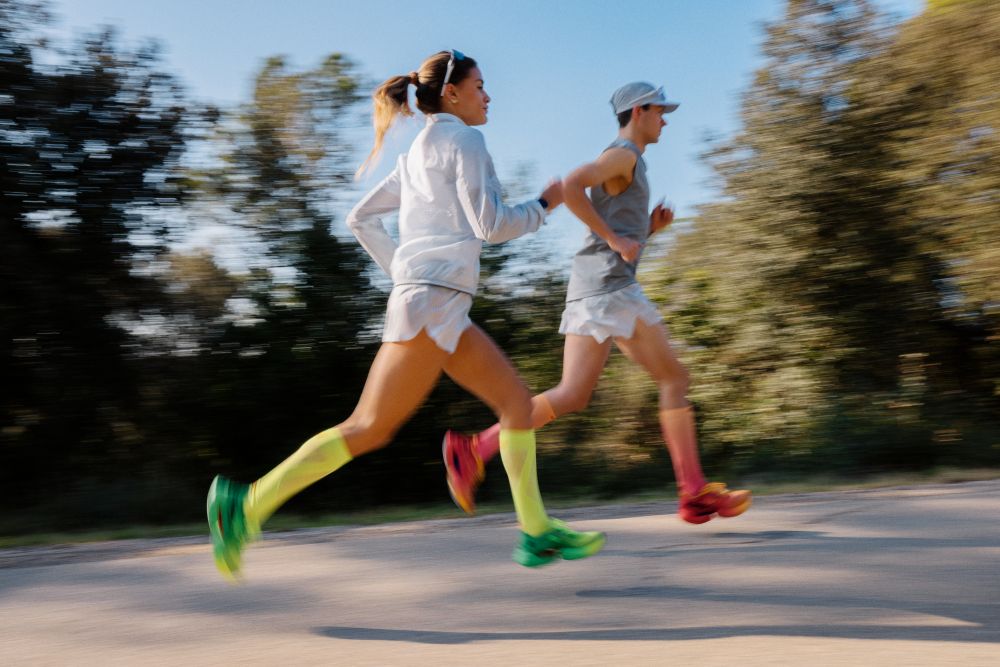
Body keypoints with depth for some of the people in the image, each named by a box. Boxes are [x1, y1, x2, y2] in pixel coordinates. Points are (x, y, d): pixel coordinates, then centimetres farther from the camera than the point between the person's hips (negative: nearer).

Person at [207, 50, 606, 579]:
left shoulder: (419, 152, 23)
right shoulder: (461, 138, -3)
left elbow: (360, 218, 22)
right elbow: (490, 225, -10)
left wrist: (401, 272, 20)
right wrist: (543, 205, 6)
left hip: (441, 304, 10)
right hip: (433, 301, -10)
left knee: (517, 401, 9)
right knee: (369, 428, -9)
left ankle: (537, 533, 11)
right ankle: (245, 506, -5)